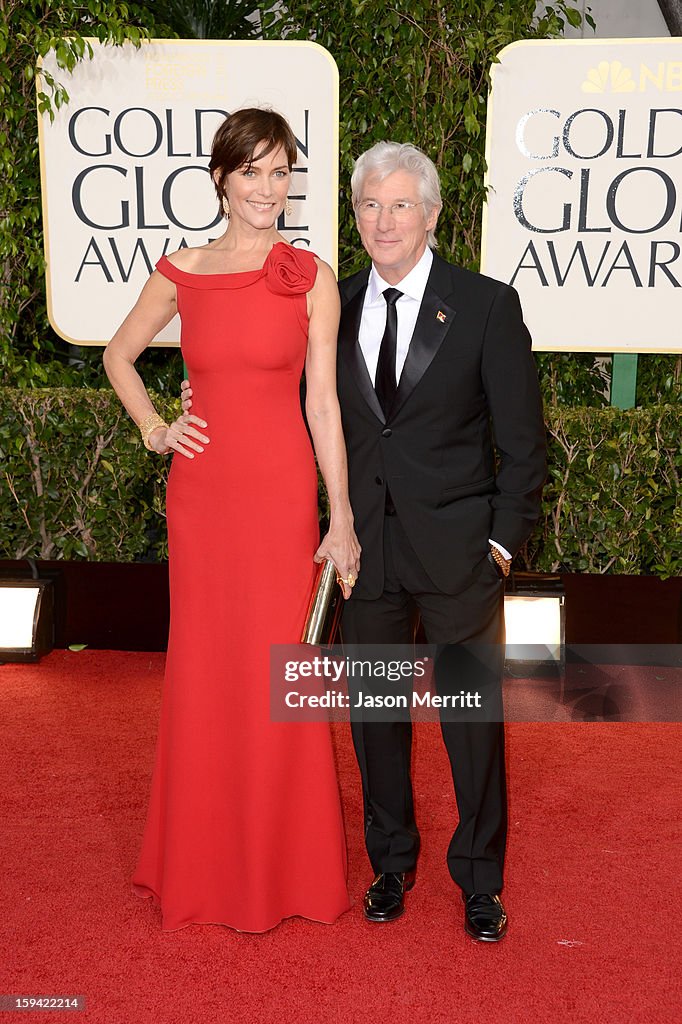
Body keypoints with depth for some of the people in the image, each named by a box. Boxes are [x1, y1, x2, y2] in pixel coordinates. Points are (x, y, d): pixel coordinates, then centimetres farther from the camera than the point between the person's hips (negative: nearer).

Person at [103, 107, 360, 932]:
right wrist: (153, 430, 5)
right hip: (201, 489, 2)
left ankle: (281, 865, 24)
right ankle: (201, 863, 28)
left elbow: (322, 403, -1)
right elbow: (118, 354, 20)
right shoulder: (181, 273, 4)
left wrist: (341, 519, -3)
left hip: (282, 491, -2)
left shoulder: (312, 278, 0)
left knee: (276, 670, 4)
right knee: (203, 668, 9)